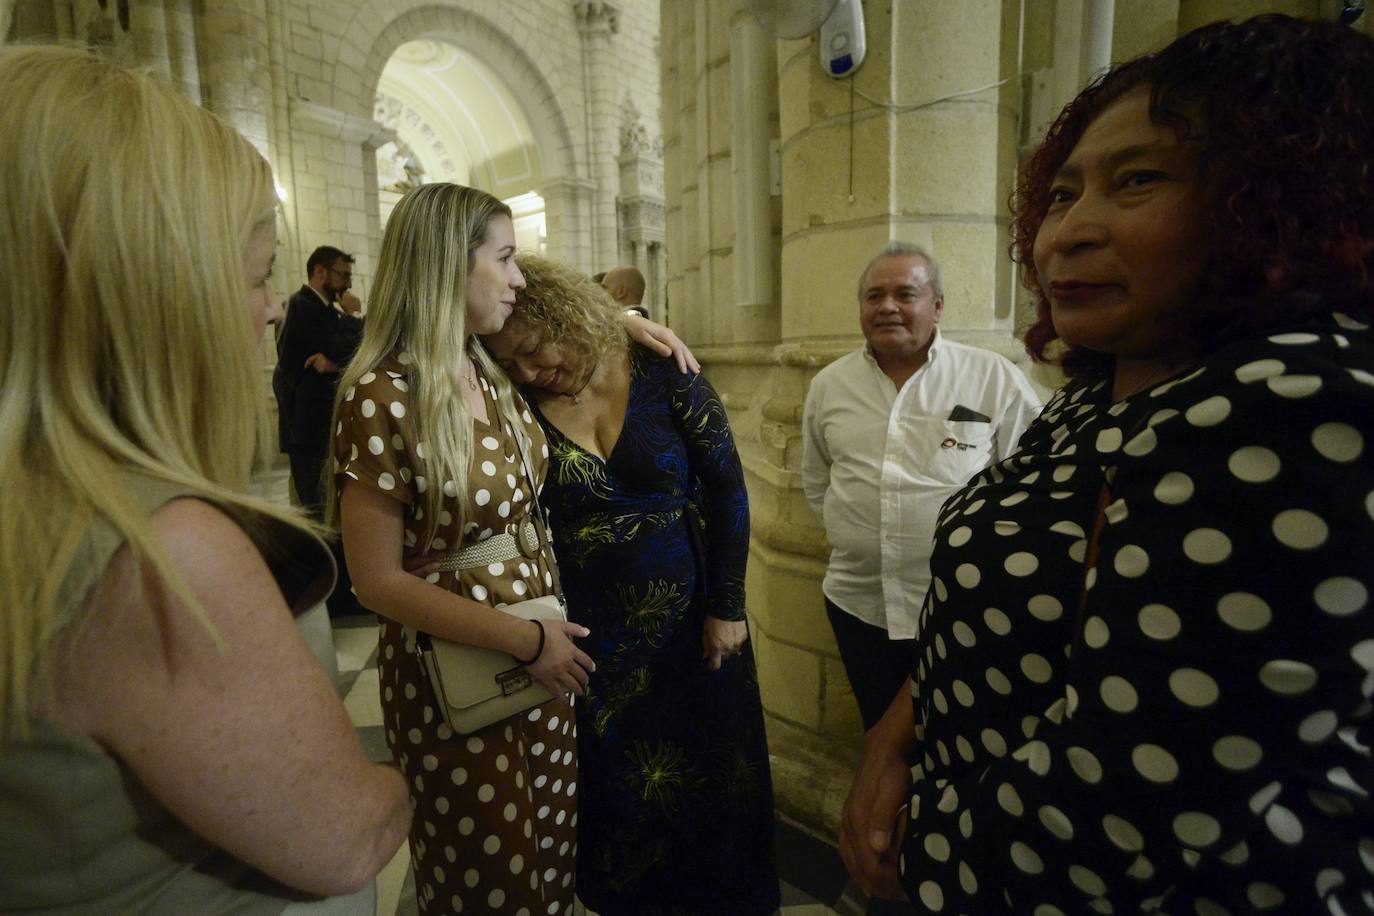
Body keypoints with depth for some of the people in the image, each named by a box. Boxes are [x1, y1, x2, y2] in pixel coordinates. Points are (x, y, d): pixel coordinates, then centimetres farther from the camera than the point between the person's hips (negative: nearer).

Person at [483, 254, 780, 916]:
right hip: (591, 638, 1)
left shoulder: (663, 377, -11)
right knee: (616, 788, 18)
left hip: (690, 628, 0)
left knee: (707, 776, 17)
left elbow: (727, 488, -7)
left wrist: (727, 606, -8)